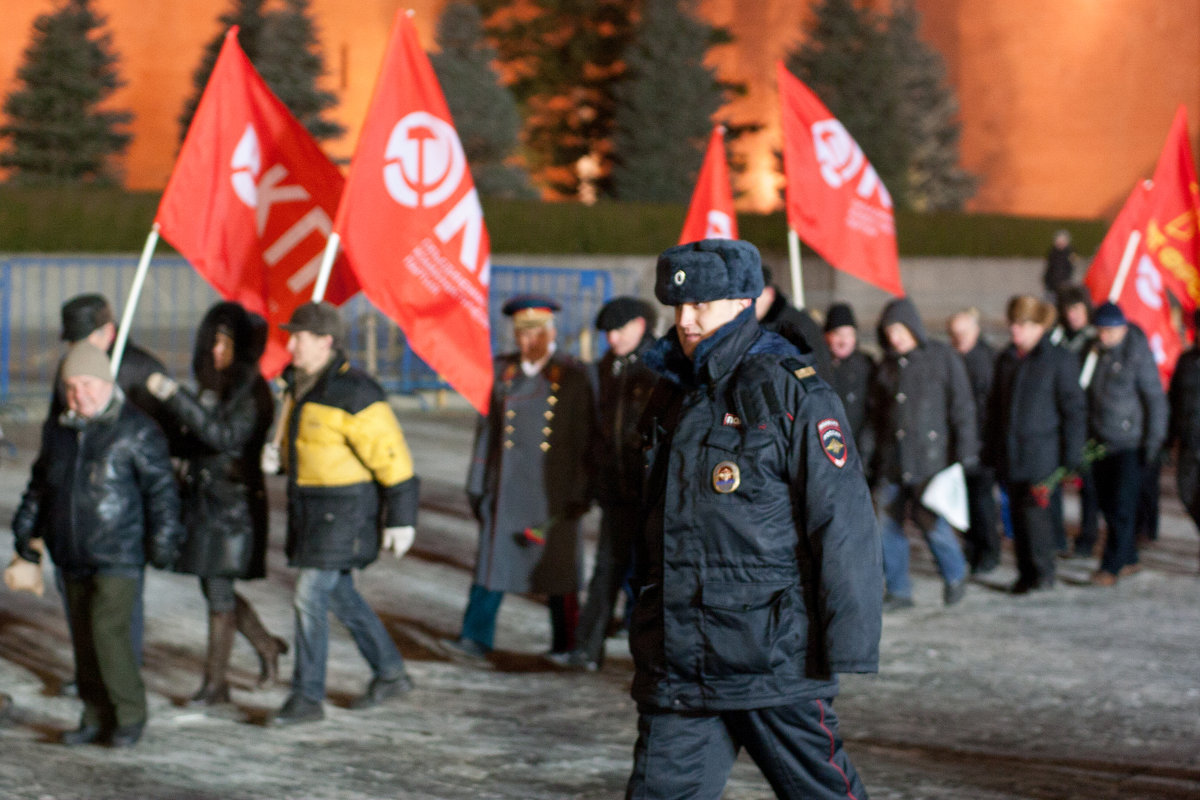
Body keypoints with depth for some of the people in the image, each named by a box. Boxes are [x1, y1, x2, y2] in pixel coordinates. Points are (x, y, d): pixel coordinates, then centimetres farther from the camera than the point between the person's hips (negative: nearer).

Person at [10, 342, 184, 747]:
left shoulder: (136, 429, -8)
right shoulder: (57, 430, 10)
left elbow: (161, 487, -6)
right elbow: (39, 485, 23)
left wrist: (163, 540, -9)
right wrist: (25, 528, 20)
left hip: (119, 556, -6)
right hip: (73, 558, 6)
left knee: (108, 628, -16)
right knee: (83, 637, 9)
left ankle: (130, 714, -2)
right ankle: (96, 717, 19)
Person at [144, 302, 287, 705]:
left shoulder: (250, 389, -14)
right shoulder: (214, 384, 12)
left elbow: (225, 435, -28)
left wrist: (173, 396, -32)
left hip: (233, 500, -8)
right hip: (204, 495, 8)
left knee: (219, 590, -3)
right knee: (213, 589, 14)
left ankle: (215, 681, 5)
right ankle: (266, 646, 32)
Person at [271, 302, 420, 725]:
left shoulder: (352, 394, -20)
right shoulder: (298, 385, 7)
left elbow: (394, 461, -18)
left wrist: (401, 520, -16)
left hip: (344, 511, -9)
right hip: (308, 507, 9)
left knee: (310, 598, -9)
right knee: (339, 594, 16)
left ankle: (307, 698, 0)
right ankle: (390, 673, 30)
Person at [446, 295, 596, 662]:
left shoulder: (573, 375, -1)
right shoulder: (502, 371, 8)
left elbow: (585, 438, -1)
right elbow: (487, 428, 10)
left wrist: (581, 493, -5)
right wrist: (477, 484, 7)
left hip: (554, 491, -3)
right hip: (507, 488, 3)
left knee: (558, 563, 3)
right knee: (492, 558, 0)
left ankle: (564, 644, 14)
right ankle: (476, 637, 4)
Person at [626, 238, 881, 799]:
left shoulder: (795, 396, -8)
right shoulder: (672, 398, 13)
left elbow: (844, 525, -12)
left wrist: (846, 645, -16)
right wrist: (646, 634, 22)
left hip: (776, 662, -6)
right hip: (678, 664, 6)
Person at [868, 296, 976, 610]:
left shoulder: (942, 358, 0)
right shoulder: (886, 366, 13)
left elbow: (962, 407, -1)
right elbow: (876, 416, 17)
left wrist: (965, 452, -7)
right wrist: (874, 460, 12)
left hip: (929, 458, -5)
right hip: (891, 461, 5)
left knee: (932, 522, -8)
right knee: (888, 526, 0)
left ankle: (954, 575, 17)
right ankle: (898, 591, 11)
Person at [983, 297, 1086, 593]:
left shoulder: (1059, 359, -6)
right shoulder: (1006, 359, 12)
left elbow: (1074, 409, -5)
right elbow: (994, 406, 19)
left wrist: (1072, 454, -9)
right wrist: (991, 450, 16)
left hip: (1041, 452, -6)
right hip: (1009, 453, 6)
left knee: (1035, 510, -12)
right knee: (1017, 512, 8)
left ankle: (1043, 572, 2)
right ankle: (1026, 573, 18)